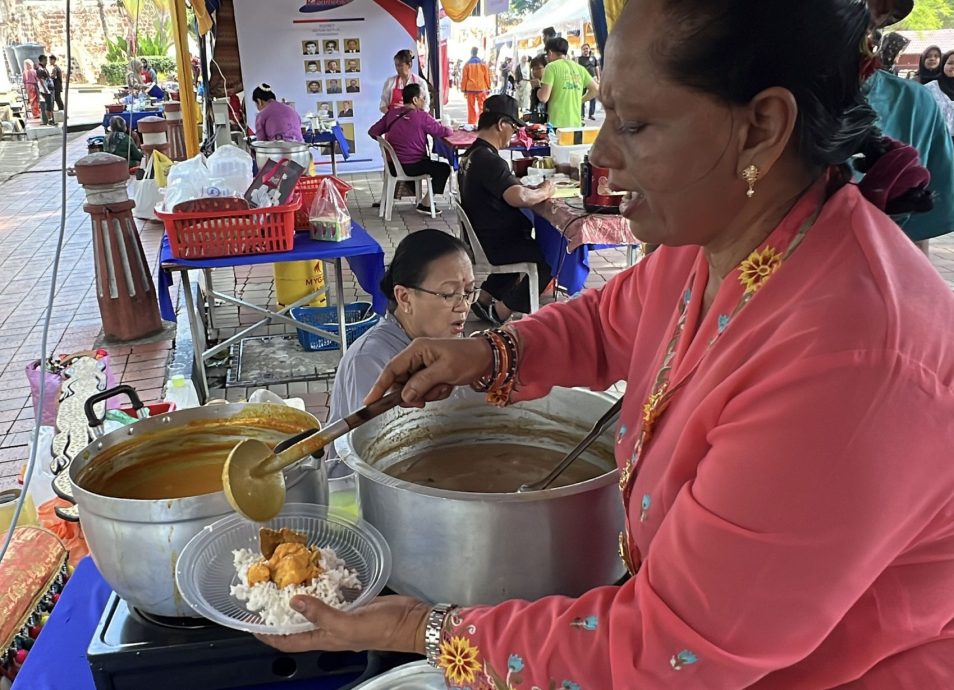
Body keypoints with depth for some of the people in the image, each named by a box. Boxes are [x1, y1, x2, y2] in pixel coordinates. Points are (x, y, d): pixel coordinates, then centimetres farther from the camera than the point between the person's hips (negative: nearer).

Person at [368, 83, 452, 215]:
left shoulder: (391, 114, 1)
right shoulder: (422, 116, -14)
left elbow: (372, 132, 4)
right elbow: (445, 132, -10)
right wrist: (451, 128, 13)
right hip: (411, 167, -7)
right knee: (444, 168, 11)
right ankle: (425, 204, 10)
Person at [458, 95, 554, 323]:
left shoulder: (471, 154, 7)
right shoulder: (490, 161, -25)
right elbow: (518, 197, -38)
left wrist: (532, 189, -1)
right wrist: (544, 192, -19)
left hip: (480, 237, 10)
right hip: (494, 244, -10)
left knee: (533, 247, 30)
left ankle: (484, 298, 27)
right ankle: (500, 312, 6)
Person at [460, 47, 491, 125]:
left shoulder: (467, 64, 0)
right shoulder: (482, 63, 0)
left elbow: (464, 77, 1)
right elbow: (487, 76, 3)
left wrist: (463, 89, 8)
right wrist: (488, 87, 11)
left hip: (470, 88, 0)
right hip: (481, 88, 0)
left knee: (471, 107, 6)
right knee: (482, 107, 2)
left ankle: (471, 124, 6)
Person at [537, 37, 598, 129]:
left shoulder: (552, 67, -4)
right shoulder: (579, 68, 11)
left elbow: (544, 97, -11)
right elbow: (596, 89, 10)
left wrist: (538, 89, 11)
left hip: (557, 124, -5)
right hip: (576, 123, 5)